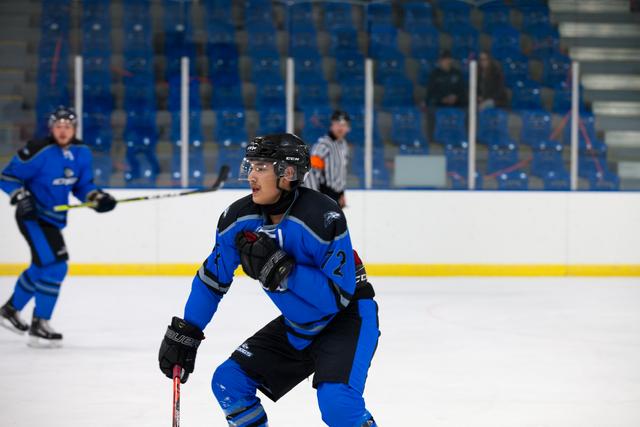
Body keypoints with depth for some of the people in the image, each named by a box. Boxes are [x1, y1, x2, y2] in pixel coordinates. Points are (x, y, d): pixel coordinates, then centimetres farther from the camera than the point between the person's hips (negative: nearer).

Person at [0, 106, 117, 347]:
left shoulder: (81, 153, -2)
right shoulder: (38, 151, -22)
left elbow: (82, 185, 9)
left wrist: (98, 198, -8)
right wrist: (22, 197, -27)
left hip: (54, 218, 9)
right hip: (33, 217, -9)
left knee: (41, 267, 23)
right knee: (55, 266, -19)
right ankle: (39, 326, -12)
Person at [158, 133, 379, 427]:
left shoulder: (322, 217, -29)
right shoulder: (240, 218, -10)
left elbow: (338, 295, -31)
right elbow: (212, 277, 3)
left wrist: (279, 269, -37)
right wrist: (183, 334, 1)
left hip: (348, 316, -7)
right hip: (297, 325, 7)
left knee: (337, 401, -29)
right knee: (228, 382, 3)